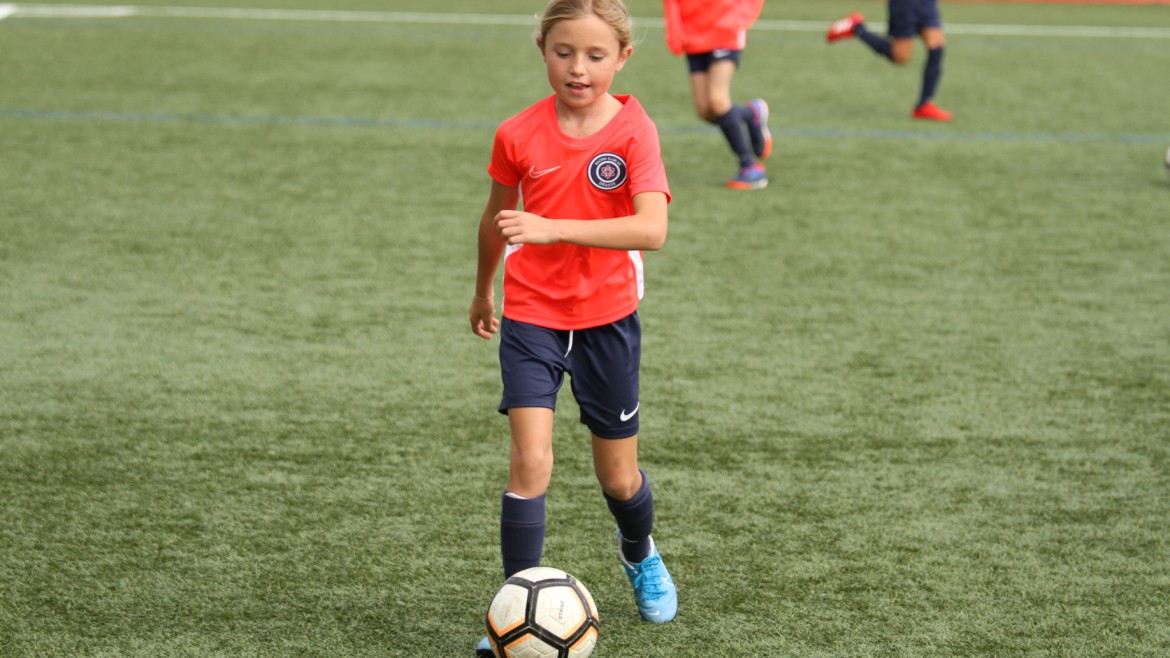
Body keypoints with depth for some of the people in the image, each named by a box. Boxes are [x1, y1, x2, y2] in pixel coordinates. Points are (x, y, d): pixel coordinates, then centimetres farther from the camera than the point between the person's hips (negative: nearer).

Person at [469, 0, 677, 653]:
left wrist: (552, 228, -37)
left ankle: (640, 554, 44)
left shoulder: (634, 130, -14)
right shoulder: (520, 135, -6)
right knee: (531, 462, -15)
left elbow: (652, 229, -28)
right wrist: (483, 290, 25)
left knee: (619, 477, 11)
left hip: (607, 317, 0)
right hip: (531, 313, 0)